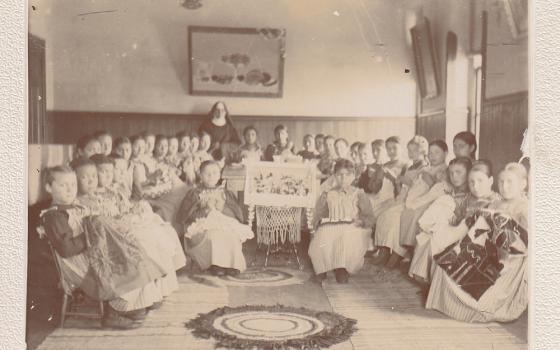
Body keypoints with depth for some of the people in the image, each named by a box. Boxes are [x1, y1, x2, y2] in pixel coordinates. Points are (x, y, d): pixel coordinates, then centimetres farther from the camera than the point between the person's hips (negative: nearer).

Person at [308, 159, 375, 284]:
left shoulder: (359, 195, 14)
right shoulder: (327, 195, 18)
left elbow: (369, 218, 6)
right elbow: (317, 216, 13)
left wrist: (360, 221, -15)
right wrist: (319, 221, -11)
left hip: (353, 230, -1)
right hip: (329, 229, 1)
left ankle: (342, 269, -8)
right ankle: (322, 269, -3)